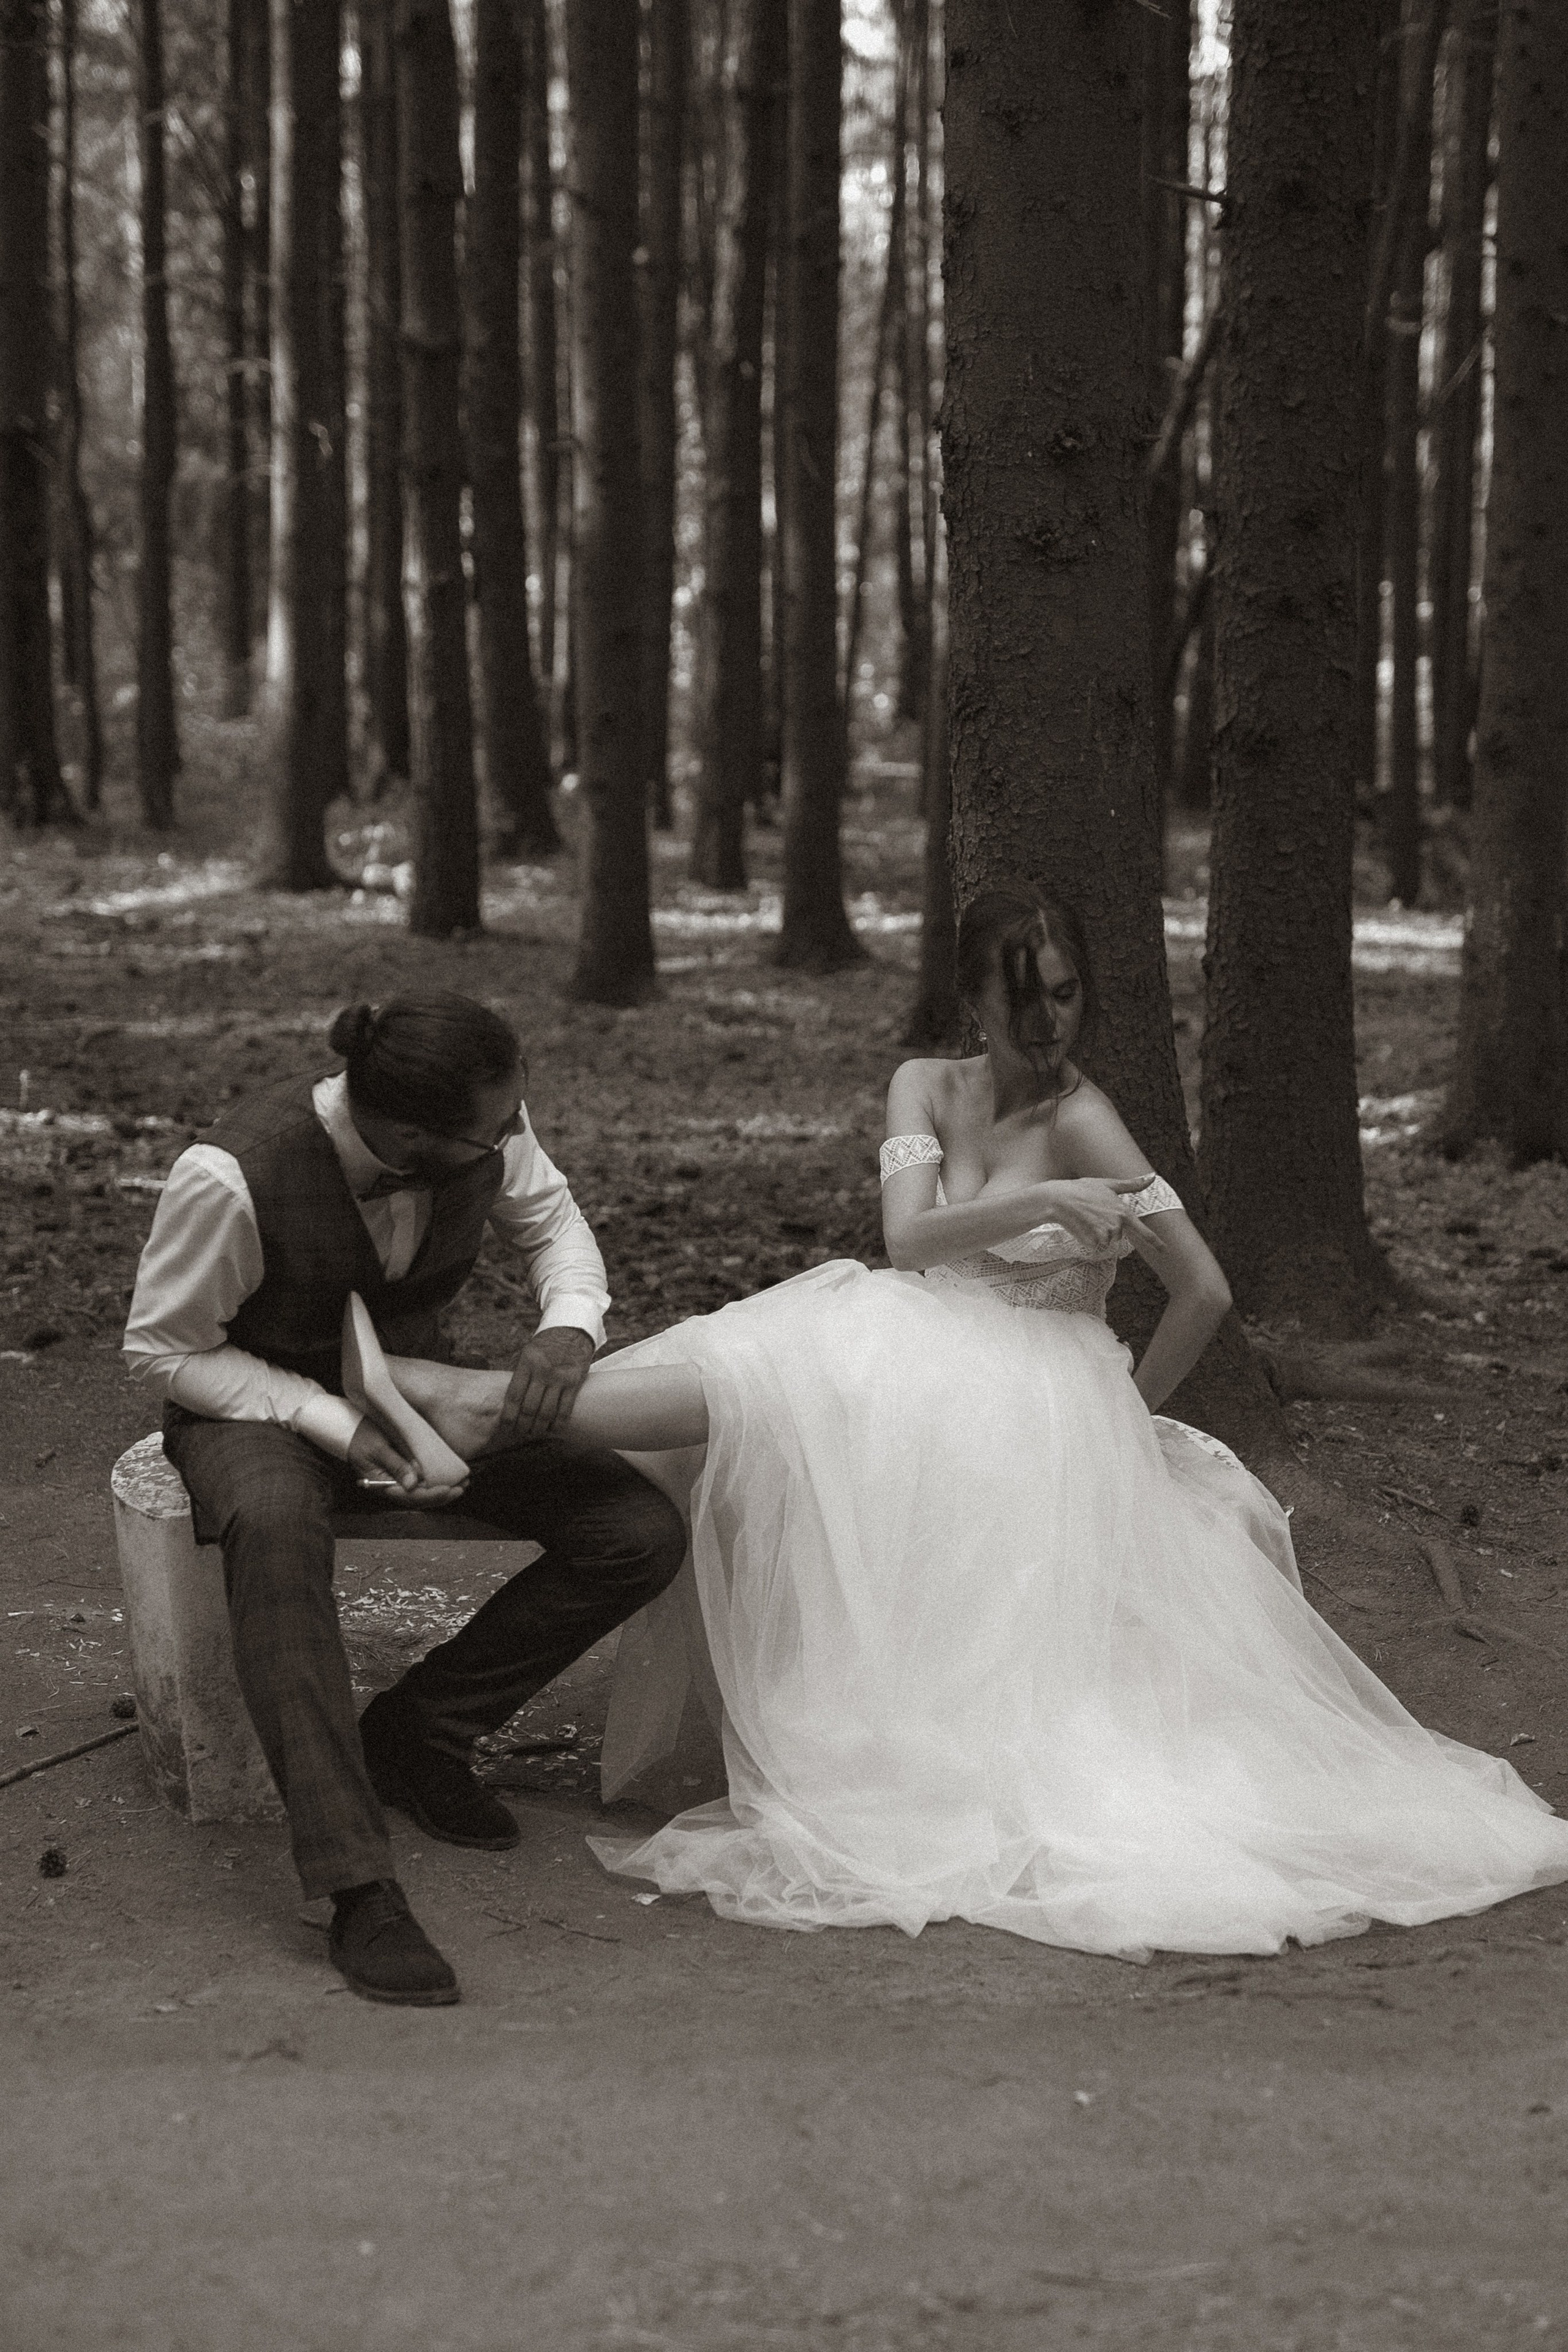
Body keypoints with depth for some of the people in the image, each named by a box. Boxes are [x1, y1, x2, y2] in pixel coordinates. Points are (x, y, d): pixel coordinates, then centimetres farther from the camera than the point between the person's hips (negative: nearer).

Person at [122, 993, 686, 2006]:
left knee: (644, 1535, -13)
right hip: (257, 1402, -5)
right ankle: (358, 1889, -42)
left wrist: (570, 1322, -20)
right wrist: (335, 1427, -29)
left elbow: (548, 1214, 2)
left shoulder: (489, 1126, -20)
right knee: (275, 1526, -43)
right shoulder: (233, 1177, -32)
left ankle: (417, 1732, 3)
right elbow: (165, 1350, -19)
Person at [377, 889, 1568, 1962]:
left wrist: (1121, 1419, -1)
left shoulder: (1081, 1121, -9)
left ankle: (496, 1402, -30)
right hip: (925, 1376, 7)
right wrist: (1039, 1206, -22)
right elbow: (910, 1239, -7)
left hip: (1043, 1409, -7)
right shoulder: (927, 1088, 8)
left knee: (791, 1379, -25)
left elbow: (1206, 1292, -10)